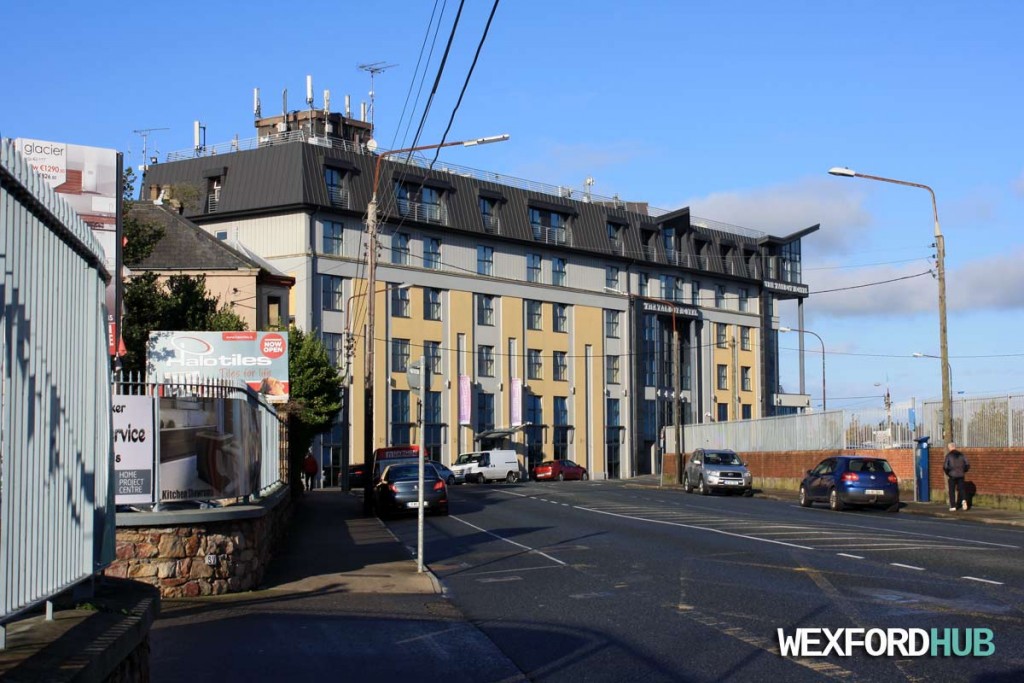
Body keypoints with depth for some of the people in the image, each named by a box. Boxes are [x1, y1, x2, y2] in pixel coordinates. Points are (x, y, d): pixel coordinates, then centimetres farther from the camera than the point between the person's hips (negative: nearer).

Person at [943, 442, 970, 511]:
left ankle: (953, 507, 8)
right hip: (961, 475, 3)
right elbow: (967, 465, 1)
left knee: (952, 491, 9)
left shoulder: (948, 455, -6)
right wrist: (964, 472, 15)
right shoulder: (961, 455, 4)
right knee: (961, 489, 11)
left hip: (952, 476, -3)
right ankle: (963, 500, -18)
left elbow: (945, 466, -14)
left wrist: (947, 474, 3)